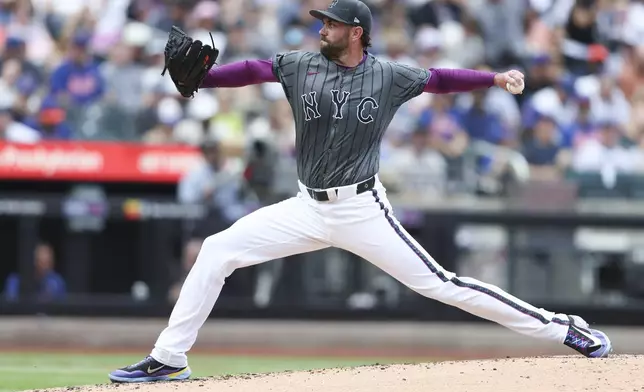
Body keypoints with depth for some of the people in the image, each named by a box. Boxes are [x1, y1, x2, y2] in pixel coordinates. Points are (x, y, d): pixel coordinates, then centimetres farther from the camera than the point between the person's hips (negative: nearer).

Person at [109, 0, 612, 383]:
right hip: (308, 209, 4)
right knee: (217, 251, -6)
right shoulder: (301, 65, 0)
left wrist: (496, 78, -12)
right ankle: (168, 359, 2)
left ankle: (561, 329, 0)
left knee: (436, 283, -8)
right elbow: (253, 70, -10)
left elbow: (438, 79, 2)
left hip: (362, 209, -3)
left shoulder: (387, 76, -3)